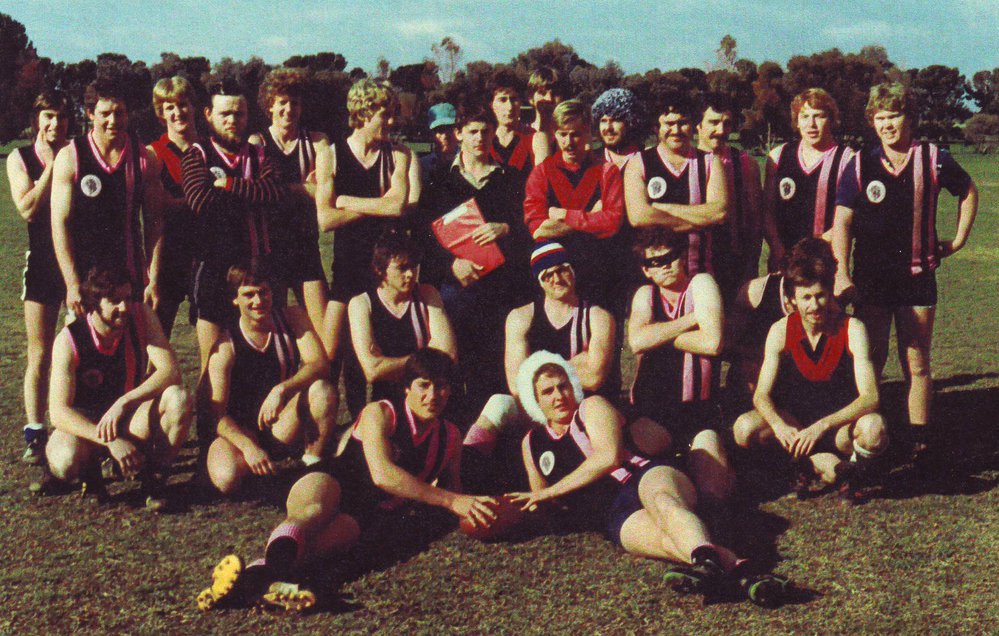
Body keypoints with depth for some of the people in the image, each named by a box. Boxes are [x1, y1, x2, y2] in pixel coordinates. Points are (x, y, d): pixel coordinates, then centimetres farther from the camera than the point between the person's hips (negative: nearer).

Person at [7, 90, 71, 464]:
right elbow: (27, 208, -10)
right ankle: (35, 435, 8)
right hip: (43, 263, 0)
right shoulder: (21, 158, 5)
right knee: (40, 354, 2)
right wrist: (51, 165, -10)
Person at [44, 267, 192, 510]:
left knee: (178, 398, -27)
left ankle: (154, 481, -10)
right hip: (84, 425, -2)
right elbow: (58, 412, -25)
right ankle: (90, 467, 4)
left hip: (131, 420, 2)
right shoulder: (69, 340, -20)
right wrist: (110, 441, -37)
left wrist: (123, 402, -33)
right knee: (65, 462, -35)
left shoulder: (141, 316, -13)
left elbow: (171, 371, -21)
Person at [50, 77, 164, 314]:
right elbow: (60, 224, -5)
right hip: (83, 277, -1)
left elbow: (154, 223, 3)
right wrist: (72, 284, -11)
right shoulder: (70, 157, -3)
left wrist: (154, 281, -3)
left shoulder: (144, 159, 3)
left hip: (132, 277, 2)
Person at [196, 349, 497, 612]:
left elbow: (453, 487, 25)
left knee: (340, 531, -34)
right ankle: (277, 558, -71)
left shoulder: (449, 437, 11)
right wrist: (450, 500, -26)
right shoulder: (379, 413, -6)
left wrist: (469, 507, 0)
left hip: (367, 518, 2)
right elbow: (382, 474, -21)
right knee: (316, 510, -39)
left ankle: (261, 573, -63)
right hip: (328, 489, -2)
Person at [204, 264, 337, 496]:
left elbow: (320, 364, -20)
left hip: (284, 428, 2)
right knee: (226, 479, -33)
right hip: (241, 432, -2)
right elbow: (217, 413, -18)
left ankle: (313, 463, -11)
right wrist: (248, 447, -35)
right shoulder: (225, 348, -14)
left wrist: (281, 390, -36)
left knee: (322, 389, -27)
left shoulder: (292, 319, -6)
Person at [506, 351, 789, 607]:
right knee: (667, 538, -33)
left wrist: (550, 491, -2)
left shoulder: (592, 407, 11)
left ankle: (706, 558, -72)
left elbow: (609, 457, -5)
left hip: (646, 478, -1)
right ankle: (740, 571, -62)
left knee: (660, 500, -41)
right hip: (619, 519, 2)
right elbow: (540, 501, 30)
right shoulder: (532, 444, 25)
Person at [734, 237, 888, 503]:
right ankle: (828, 463, -9)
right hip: (796, 419, 2)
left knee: (873, 429, -37)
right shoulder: (781, 331, -9)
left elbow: (870, 397, -24)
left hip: (841, 422, -2)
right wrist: (780, 426, -33)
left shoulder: (851, 329, -16)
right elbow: (761, 395, -10)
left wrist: (822, 426, -38)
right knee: (745, 429, -26)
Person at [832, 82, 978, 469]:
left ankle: (921, 444, 12)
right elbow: (842, 221, -6)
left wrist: (958, 241, 13)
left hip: (917, 277, 0)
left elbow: (969, 193, 18)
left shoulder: (933, 161, 0)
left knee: (917, 364, 5)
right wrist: (842, 274, -17)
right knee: (870, 362, 3)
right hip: (870, 277, 0)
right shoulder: (861, 167, -1)